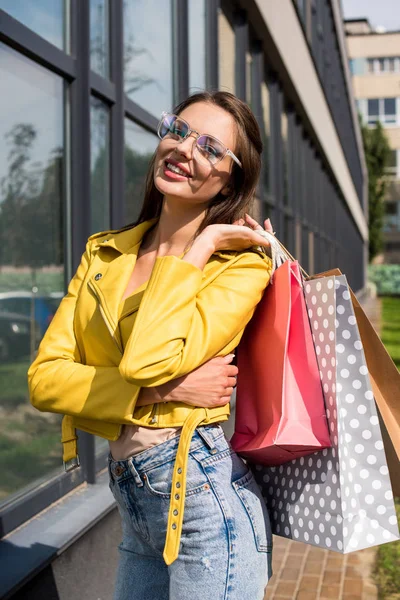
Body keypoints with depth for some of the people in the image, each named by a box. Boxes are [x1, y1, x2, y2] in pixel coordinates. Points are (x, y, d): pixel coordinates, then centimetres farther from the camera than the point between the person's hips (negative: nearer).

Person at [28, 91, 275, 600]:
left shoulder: (243, 263, -9)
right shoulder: (103, 253, 5)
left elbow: (148, 359, -24)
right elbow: (44, 377, -3)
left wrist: (200, 246, -15)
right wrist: (162, 390, -15)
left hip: (203, 493, -5)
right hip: (132, 500, 5)